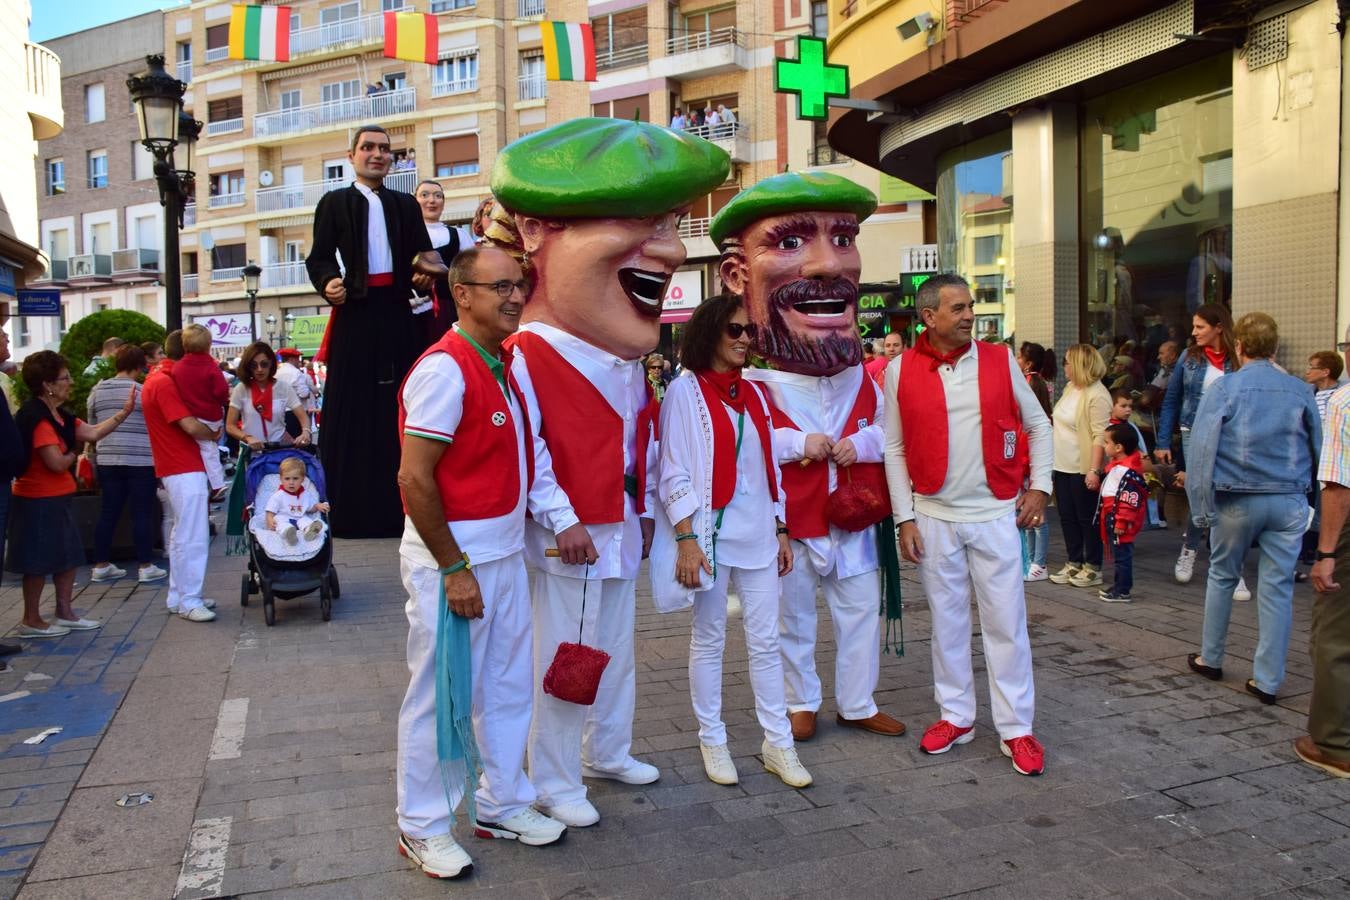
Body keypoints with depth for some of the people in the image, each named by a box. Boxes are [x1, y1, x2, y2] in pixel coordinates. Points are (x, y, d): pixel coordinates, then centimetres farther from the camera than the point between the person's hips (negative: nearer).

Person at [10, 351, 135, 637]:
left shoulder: (58, 415, 11)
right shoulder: (37, 418, -20)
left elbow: (92, 432, 5)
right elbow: (57, 462, -25)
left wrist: (124, 412, -1)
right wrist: (73, 454, -4)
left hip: (58, 499, 10)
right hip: (39, 502, -10)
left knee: (68, 556, 14)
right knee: (39, 562, 1)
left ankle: (65, 613, 24)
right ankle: (31, 621, 13)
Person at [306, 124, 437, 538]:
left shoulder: (405, 205, 17)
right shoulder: (334, 203, 9)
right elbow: (318, 257, 3)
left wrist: (425, 276, -11)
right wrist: (328, 283, -18)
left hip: (398, 315, 2)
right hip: (355, 314, -2)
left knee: (401, 409, 1)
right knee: (353, 410, -2)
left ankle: (402, 505, 7)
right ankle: (353, 511, 3)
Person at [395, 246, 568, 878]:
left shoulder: (504, 364, 10)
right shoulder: (444, 369, -17)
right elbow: (414, 480, -21)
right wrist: (453, 568, -20)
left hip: (506, 554, 9)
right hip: (452, 557, -8)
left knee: (507, 685, 17)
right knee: (441, 695, 5)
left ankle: (501, 805, 34)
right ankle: (422, 827, 22)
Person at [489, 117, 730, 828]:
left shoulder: (629, 361, 9)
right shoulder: (528, 355, -18)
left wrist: (643, 510, 17)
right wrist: (560, 522, -19)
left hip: (621, 530, 8)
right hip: (569, 539, -8)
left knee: (617, 652, 20)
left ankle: (607, 751, 39)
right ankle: (554, 782, 20)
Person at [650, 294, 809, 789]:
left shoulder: (754, 393, 12)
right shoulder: (685, 390, -5)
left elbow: (770, 466, 15)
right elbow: (674, 471, -8)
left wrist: (781, 529, 12)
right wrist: (686, 539, -15)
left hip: (758, 534, 5)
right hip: (709, 532, -5)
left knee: (765, 641, 7)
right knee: (709, 640, 7)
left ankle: (777, 742, 17)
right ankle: (712, 740, 21)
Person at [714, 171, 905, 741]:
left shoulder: (862, 378, 0)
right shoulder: (751, 382, -16)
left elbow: (890, 430, 7)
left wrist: (862, 443, -14)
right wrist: (798, 443, -26)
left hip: (855, 524, 4)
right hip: (788, 529, -4)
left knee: (862, 617, 15)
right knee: (793, 622, 13)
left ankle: (857, 704, 33)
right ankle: (802, 704, 32)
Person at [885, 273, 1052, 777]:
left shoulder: (999, 361, 0)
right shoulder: (901, 370, -2)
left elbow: (1037, 425, 10)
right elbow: (894, 448, 1)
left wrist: (1040, 486, 0)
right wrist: (905, 518, -3)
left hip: (996, 513, 0)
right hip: (934, 517, 0)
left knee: (1005, 622, 3)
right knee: (947, 620, 11)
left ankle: (1016, 729, 15)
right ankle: (956, 716, 26)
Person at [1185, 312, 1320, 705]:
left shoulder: (1224, 387, -7)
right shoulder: (1300, 391, 3)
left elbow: (1201, 450, -11)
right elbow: (1318, 450, 11)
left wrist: (1201, 507, -7)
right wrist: (1309, 496, 20)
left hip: (1238, 500, -2)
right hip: (1289, 502, 2)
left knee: (1222, 577, 16)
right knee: (1278, 588, 5)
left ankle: (1210, 658, 28)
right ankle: (1267, 680, 9)